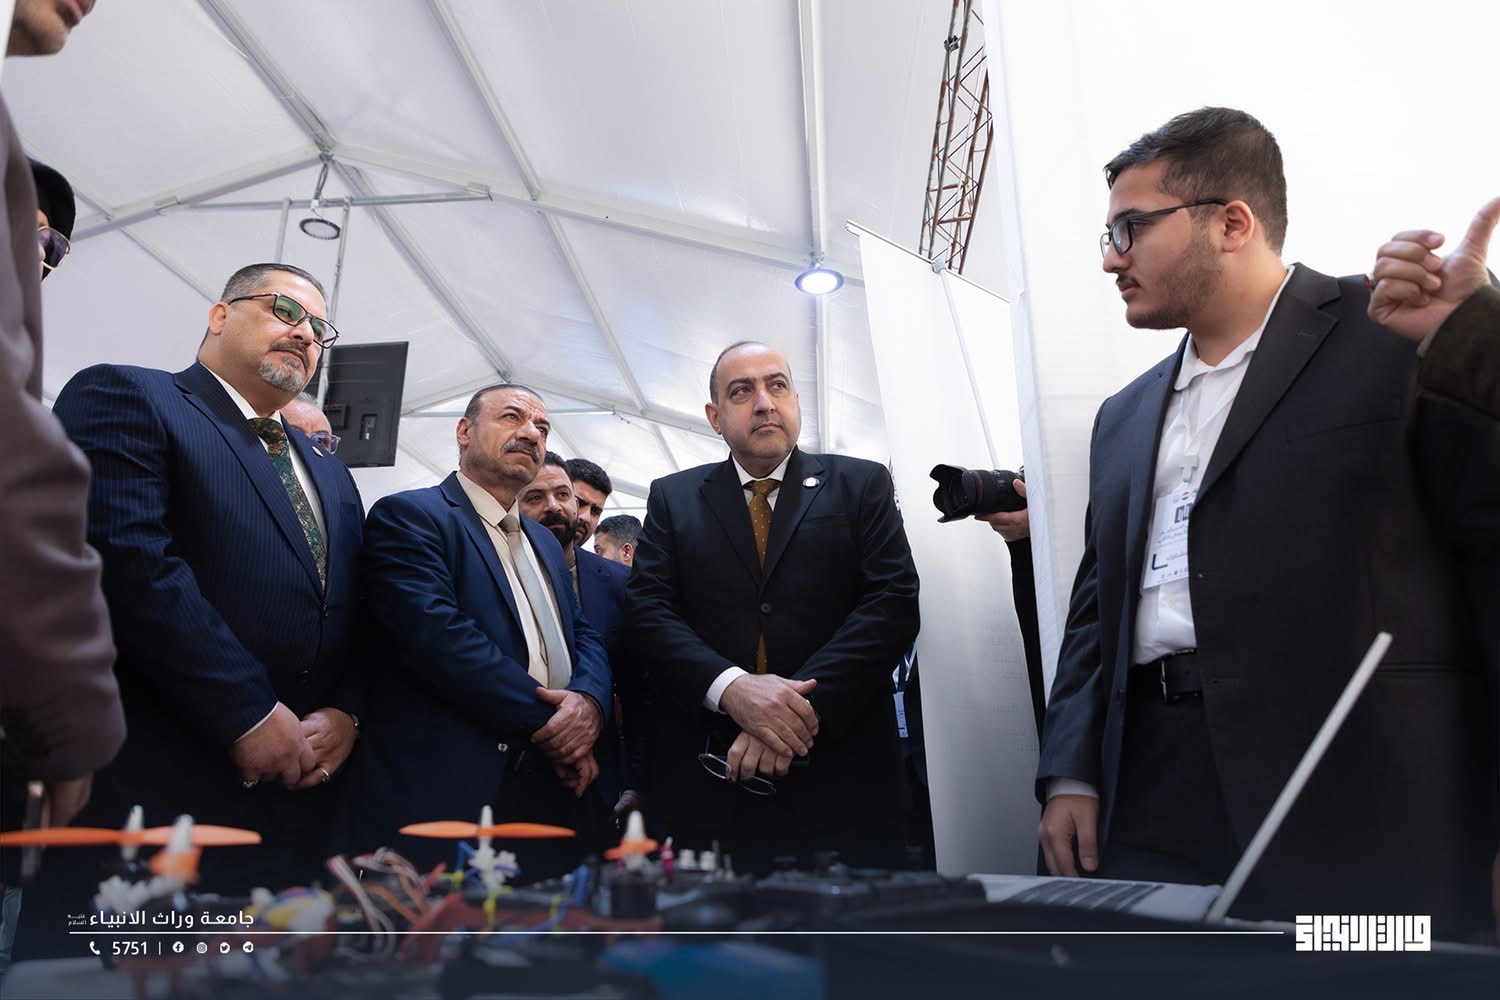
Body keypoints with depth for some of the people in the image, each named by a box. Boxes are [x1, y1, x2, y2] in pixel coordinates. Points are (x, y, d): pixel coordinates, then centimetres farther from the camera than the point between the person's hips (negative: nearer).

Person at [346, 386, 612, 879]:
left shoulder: (545, 542, 21)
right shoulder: (408, 515, -4)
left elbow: (585, 636, 14)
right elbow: (437, 633, -18)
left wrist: (588, 701, -10)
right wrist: (546, 721, -15)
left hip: (552, 792, 8)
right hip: (444, 795, -7)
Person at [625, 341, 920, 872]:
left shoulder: (863, 485, 7)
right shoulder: (672, 498, 11)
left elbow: (892, 603, -4)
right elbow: (647, 611, 0)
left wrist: (804, 705, -17)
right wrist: (731, 688, -18)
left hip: (838, 775, 0)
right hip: (703, 777, 1)